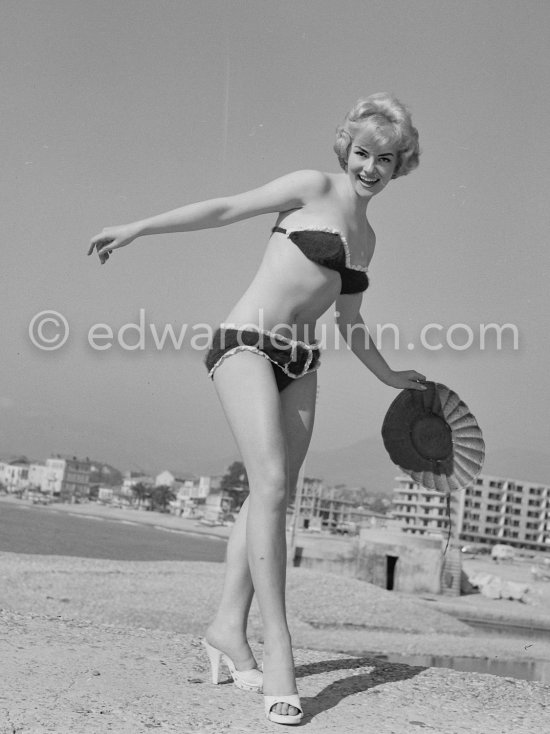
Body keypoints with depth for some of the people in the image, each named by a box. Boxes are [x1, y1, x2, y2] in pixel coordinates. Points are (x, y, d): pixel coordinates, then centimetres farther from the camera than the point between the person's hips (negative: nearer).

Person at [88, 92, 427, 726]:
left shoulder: (366, 238, 18)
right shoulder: (312, 188, 0)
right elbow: (223, 209, -1)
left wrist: (388, 376, 35)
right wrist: (137, 228, -4)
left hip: (299, 365, 7)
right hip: (246, 345, -7)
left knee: (270, 496, 0)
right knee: (272, 483, -19)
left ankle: (228, 626, 7)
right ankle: (278, 648, -19)